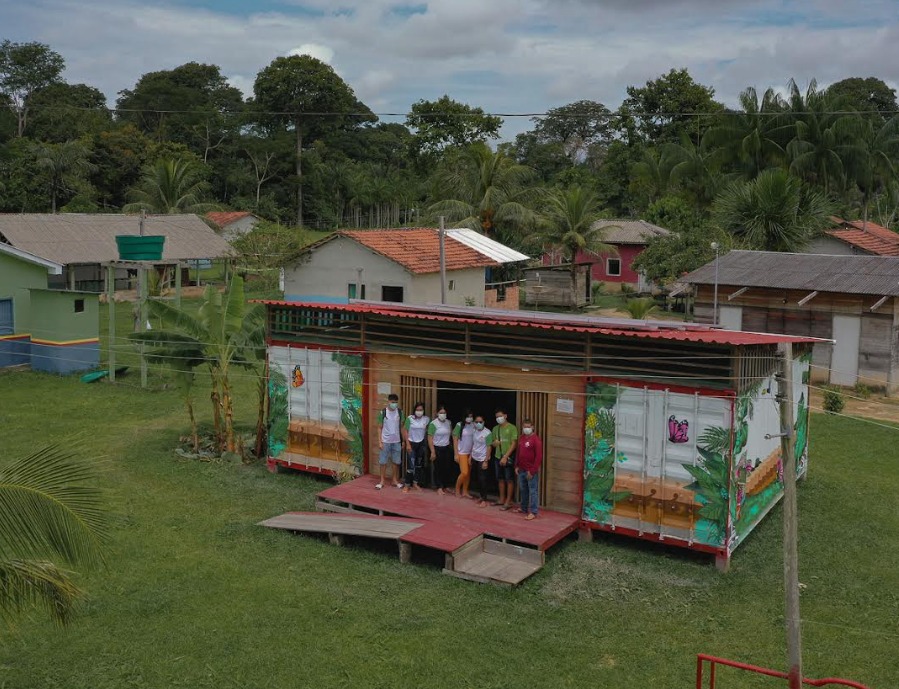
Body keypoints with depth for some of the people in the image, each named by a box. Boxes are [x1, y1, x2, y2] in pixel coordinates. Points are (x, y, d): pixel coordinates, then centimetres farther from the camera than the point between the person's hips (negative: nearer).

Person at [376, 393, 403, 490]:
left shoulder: (400, 412, -1)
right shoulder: (383, 412, -7)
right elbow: (380, 428, -3)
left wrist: (403, 440, 3)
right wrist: (380, 442, -8)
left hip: (397, 441, 2)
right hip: (385, 441, -2)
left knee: (396, 462, 8)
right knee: (383, 462, 3)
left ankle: (395, 479, 22)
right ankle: (382, 480, 14)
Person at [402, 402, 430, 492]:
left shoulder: (426, 419, -3)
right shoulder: (410, 418, -12)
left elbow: (427, 432, 7)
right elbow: (405, 431, -9)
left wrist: (426, 445, 7)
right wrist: (408, 444, -12)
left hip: (421, 444, 4)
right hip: (411, 443, -4)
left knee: (419, 464, 11)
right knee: (411, 465, -8)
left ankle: (415, 483, 23)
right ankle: (407, 485, 0)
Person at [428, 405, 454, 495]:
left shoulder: (449, 423, 3)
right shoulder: (433, 424, -13)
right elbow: (430, 438, -13)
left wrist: (452, 446, 10)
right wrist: (432, 452, -16)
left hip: (447, 448, 4)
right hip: (437, 448, -4)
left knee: (448, 468, 6)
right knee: (438, 469, 3)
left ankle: (446, 486, 19)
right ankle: (439, 488, 12)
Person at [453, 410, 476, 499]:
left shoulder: (473, 425, -1)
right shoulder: (459, 425, -10)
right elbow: (455, 440, -7)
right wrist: (456, 454, -9)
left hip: (471, 453, 4)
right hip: (462, 453, -4)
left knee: (468, 473, 6)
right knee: (464, 473, -9)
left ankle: (465, 491, 19)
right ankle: (457, 490, 12)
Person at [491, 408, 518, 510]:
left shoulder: (512, 428, -9)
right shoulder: (496, 429, 10)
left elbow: (514, 444, -12)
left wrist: (505, 457, -17)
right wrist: (494, 443, -7)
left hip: (508, 457, -6)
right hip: (498, 457, 6)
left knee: (509, 480, -1)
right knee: (500, 479, 13)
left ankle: (508, 502, 4)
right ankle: (501, 499, 24)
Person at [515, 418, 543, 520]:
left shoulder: (536, 439, -14)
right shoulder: (521, 438, 10)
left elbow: (539, 457, -16)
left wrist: (532, 471, -17)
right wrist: (516, 466, 11)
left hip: (531, 471, -8)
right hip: (521, 470, 8)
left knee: (532, 491, -2)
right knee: (523, 490, 18)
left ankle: (533, 512, 1)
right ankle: (524, 509, 31)